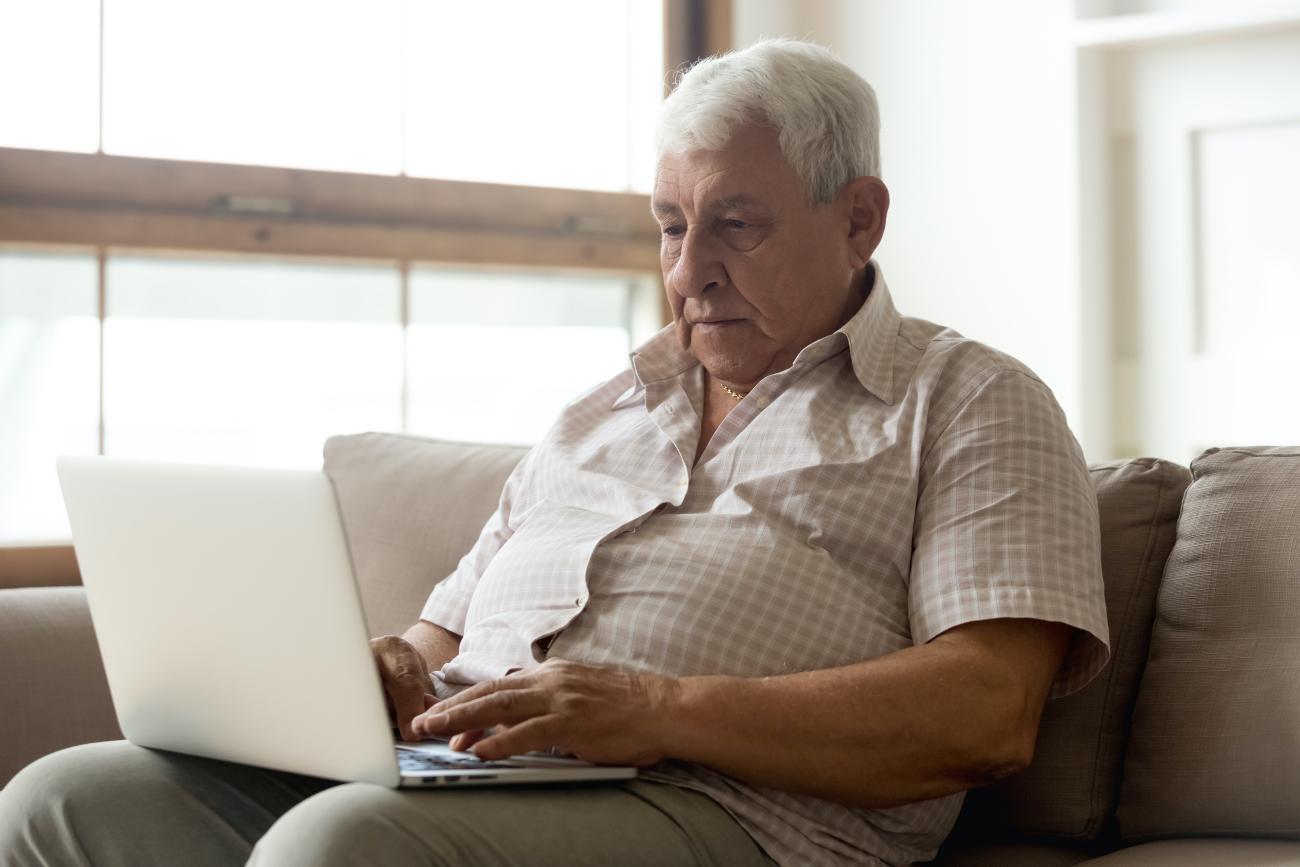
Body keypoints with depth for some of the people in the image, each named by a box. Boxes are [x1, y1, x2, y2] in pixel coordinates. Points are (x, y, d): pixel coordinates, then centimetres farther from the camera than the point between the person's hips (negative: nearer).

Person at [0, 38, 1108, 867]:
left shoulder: (972, 403, 9)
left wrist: (662, 708, -16)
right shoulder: (605, 410, 31)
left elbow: (990, 715, -7)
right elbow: (449, 625, 30)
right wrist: (390, 670, 3)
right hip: (445, 767, 7)